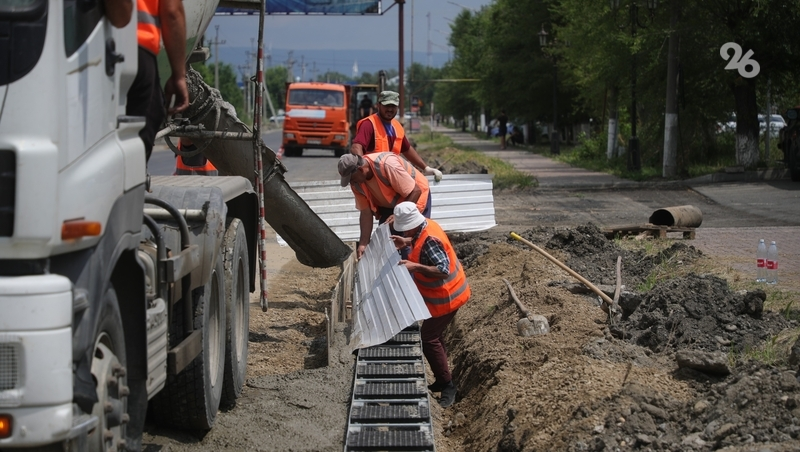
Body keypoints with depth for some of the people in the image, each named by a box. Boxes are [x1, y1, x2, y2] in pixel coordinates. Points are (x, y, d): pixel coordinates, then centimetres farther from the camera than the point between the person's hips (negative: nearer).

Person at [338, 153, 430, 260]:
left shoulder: (387, 165, -37)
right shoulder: (356, 182, -16)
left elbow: (415, 191, -32)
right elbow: (365, 212, -11)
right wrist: (363, 244, -16)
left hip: (415, 197, -6)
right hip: (389, 205, 6)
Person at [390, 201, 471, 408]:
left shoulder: (429, 241, -32)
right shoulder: (425, 226, -4)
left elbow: (443, 270, -36)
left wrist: (416, 267, -40)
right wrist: (407, 242, 3)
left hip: (445, 298, -10)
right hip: (440, 294, 10)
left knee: (429, 339, -4)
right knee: (434, 335, 19)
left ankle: (447, 385, 6)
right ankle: (442, 381, 31)